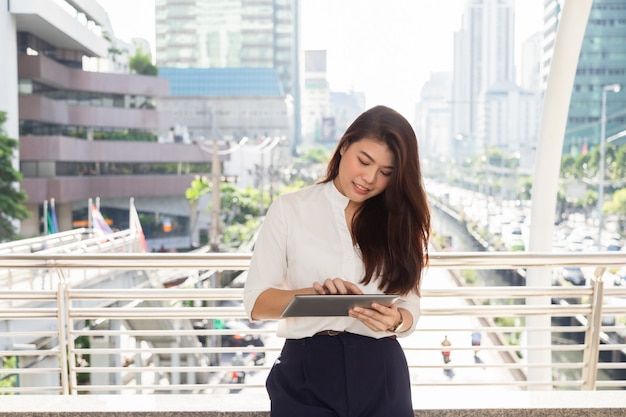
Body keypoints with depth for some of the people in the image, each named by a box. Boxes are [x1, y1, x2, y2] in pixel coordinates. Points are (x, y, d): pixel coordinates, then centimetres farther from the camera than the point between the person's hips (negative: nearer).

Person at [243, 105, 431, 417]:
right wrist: (315, 294, -24)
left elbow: (409, 306, 4)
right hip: (305, 373, -2)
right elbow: (255, 302, -6)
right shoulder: (289, 210, -2)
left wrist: (396, 319, -19)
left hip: (381, 373, 2)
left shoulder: (399, 220, 7)